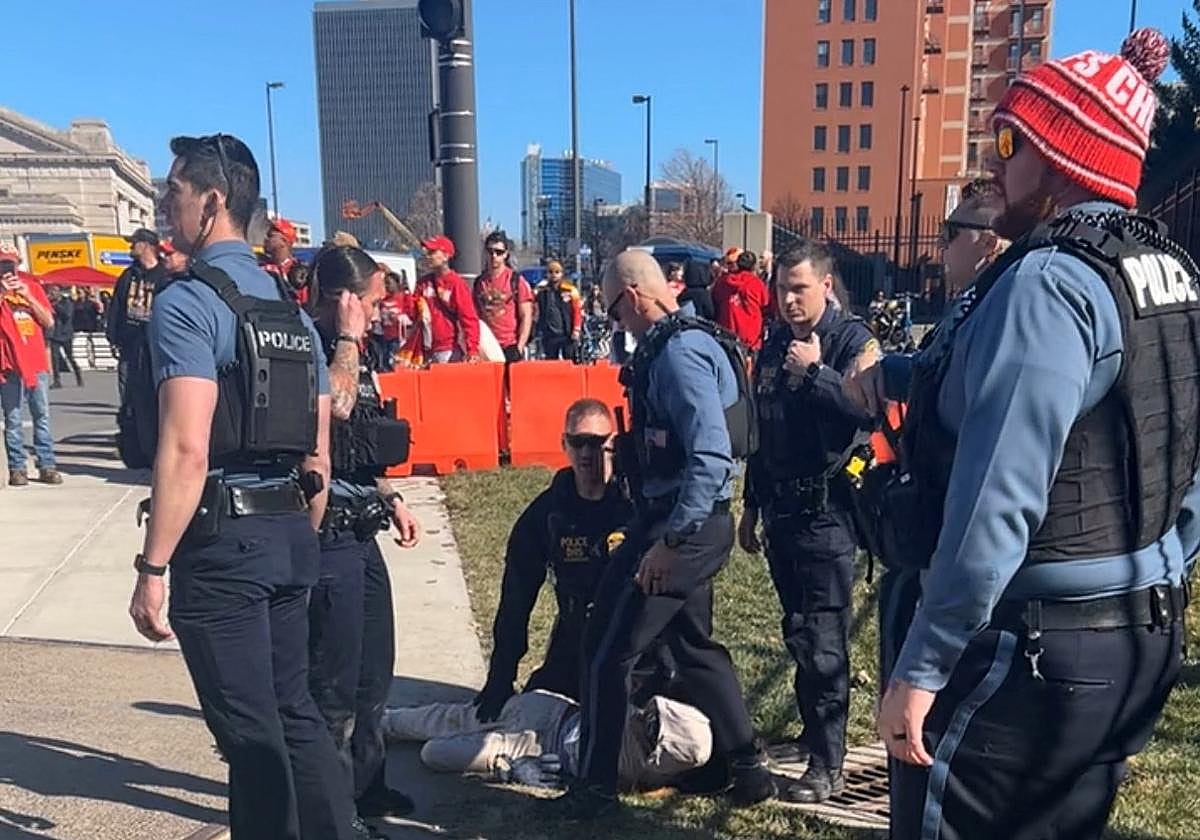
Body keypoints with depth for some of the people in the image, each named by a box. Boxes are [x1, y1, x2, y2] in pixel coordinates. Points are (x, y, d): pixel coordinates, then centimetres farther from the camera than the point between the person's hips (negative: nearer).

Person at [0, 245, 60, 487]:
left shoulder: (32, 285, 12)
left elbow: (49, 322, 7)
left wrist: (28, 297, -4)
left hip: (37, 361, 2)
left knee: (42, 416, 4)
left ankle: (47, 466, 8)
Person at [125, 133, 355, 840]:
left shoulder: (187, 304, -11)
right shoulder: (292, 309, 13)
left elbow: (186, 451, -20)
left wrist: (152, 568, -16)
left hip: (220, 541, -8)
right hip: (290, 531, 8)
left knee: (250, 730, 4)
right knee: (295, 713, 18)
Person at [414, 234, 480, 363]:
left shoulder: (456, 283, -7)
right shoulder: (423, 283, 10)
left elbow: (469, 318, -12)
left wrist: (472, 350, -21)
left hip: (451, 351, -5)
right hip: (428, 350, 5)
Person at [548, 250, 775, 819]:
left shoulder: (677, 353, -19)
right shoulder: (685, 342, 12)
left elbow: (711, 455, -28)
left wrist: (669, 539, -27)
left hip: (680, 525, -10)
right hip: (696, 523, 10)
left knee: (607, 649, 3)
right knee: (694, 646, 21)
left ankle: (595, 787, 17)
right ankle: (748, 768, 30)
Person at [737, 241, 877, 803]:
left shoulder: (853, 341, -7)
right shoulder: (772, 348, 13)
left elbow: (870, 410, -24)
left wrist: (814, 372, -21)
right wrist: (751, 508, 20)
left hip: (826, 511, -7)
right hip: (779, 509, 7)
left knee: (822, 639, -5)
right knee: (798, 633, 16)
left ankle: (827, 766, 5)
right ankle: (815, 732, 32)